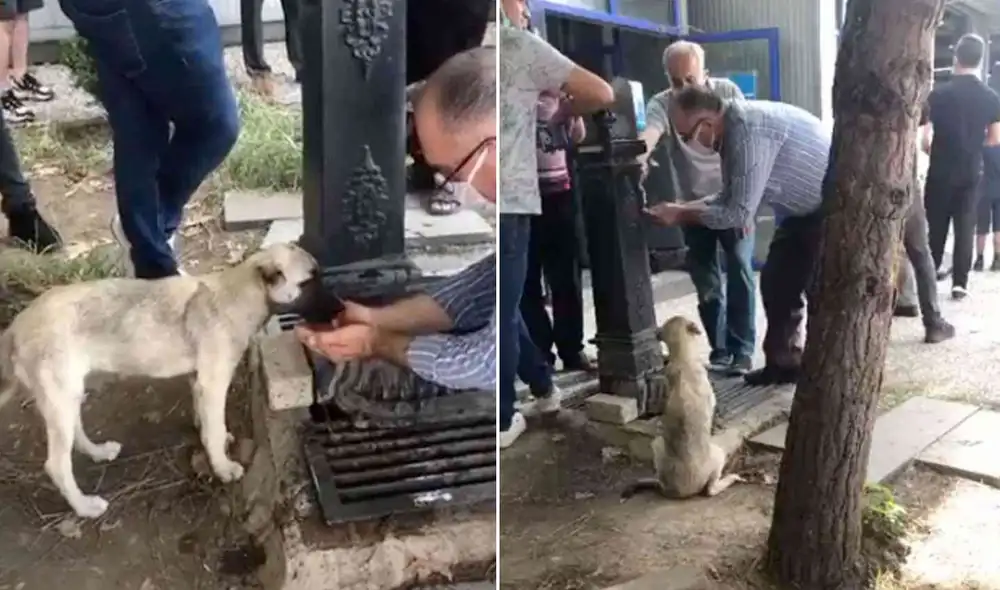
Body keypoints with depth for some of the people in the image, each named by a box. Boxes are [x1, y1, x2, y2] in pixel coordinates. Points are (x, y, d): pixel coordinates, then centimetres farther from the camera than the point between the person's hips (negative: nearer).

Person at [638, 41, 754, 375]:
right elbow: (649, 133, -33)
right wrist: (639, 155, -57)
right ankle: (719, 348, 21)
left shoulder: (727, 92, -9)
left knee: (740, 273, -5)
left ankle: (742, 350, 3)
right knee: (706, 282, 8)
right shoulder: (661, 104, -11)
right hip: (693, 205, 1)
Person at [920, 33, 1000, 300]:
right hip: (971, 172, 1)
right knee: (965, 227, 6)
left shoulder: (938, 94, -9)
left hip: (940, 171, -1)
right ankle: (960, 282, 3)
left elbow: (924, 137, -9)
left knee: (936, 225, 10)